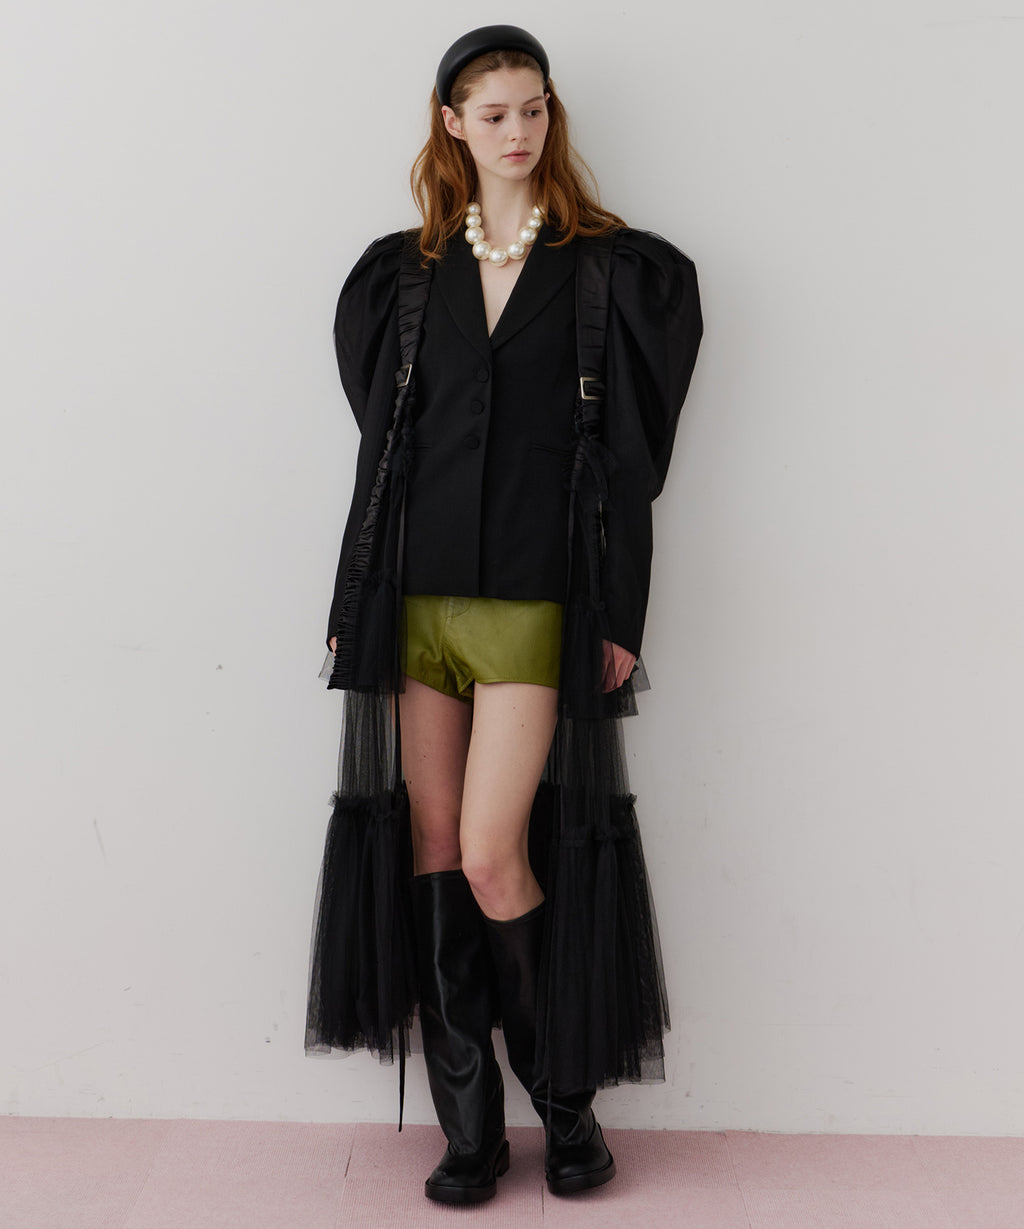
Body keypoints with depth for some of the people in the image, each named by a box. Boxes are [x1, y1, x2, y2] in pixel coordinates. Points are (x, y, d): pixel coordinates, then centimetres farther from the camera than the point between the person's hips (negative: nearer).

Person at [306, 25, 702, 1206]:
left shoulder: (613, 268, 5)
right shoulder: (403, 273, 13)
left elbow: (628, 454, 0)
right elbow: (383, 440, 12)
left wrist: (618, 616, -5)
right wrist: (357, 601, 7)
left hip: (534, 605, -3)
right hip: (416, 597, 3)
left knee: (492, 855, -9)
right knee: (429, 852, 3)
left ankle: (568, 1095, 14)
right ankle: (469, 1125, 15)